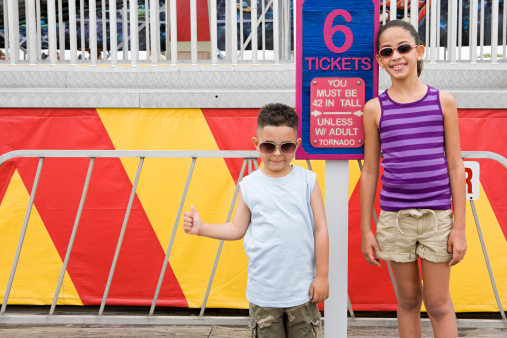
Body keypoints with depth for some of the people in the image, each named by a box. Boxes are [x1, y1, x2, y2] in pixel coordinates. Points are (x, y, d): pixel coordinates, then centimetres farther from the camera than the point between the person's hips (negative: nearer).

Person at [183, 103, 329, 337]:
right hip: (263, 290, 1)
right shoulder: (248, 186, -1)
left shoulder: (308, 181, -3)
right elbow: (238, 229, 8)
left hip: (302, 289, 0)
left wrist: (322, 276, 0)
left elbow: (320, 230, 0)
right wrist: (201, 228, -3)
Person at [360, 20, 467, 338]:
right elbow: (370, 171, 5)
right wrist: (366, 230, 4)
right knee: (408, 299, 12)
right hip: (395, 216, 1)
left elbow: (455, 166, 1)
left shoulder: (443, 101, 0)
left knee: (438, 303, 5)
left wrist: (460, 226, -2)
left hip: (437, 215, -1)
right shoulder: (375, 108, 2)